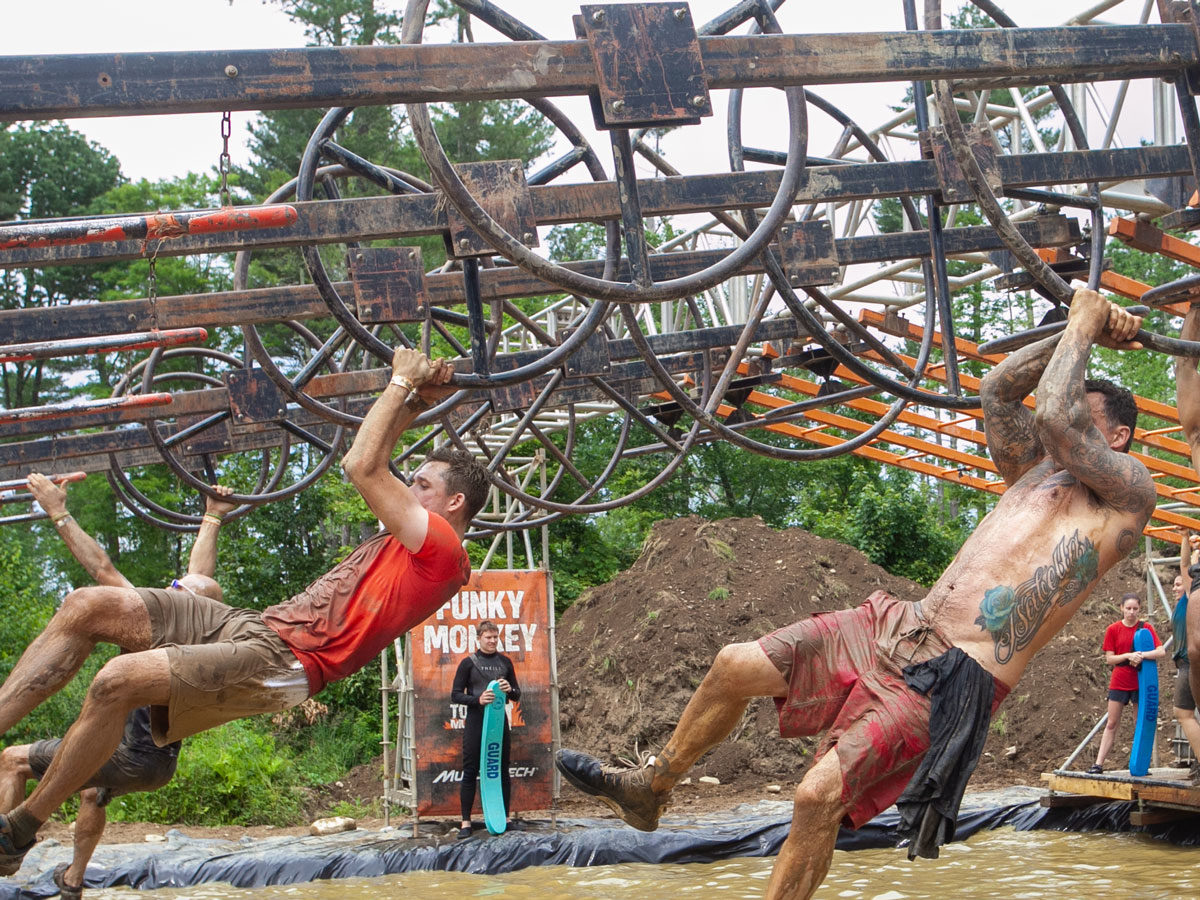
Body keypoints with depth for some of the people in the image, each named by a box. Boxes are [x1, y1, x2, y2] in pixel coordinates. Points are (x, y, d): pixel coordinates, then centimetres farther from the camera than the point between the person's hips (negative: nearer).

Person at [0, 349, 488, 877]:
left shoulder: (440, 548, -6)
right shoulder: (414, 544, 24)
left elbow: (362, 467, -9)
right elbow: (369, 465, 33)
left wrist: (403, 382, 3)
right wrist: (415, 400, 25)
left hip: (281, 661, -11)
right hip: (253, 624, 11)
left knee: (118, 681, -28)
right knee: (87, 607, -2)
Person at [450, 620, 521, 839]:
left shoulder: (505, 662, 11)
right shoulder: (468, 663, 1)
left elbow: (517, 695, 16)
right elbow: (455, 695, -2)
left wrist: (509, 690, -7)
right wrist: (477, 699, -18)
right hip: (475, 723, -3)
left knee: (503, 771, 7)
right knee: (470, 772, -2)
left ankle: (506, 817, 15)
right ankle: (466, 821, 1)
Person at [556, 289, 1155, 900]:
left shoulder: (1128, 492, -2)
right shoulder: (1034, 472, 21)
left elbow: (1055, 416, -16)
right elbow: (997, 390, 20)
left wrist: (1085, 323, -1)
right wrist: (1077, 334, 16)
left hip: (951, 682, -8)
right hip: (900, 627, 8)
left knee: (820, 793, -22)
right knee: (735, 665, 4)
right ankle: (648, 789, 25)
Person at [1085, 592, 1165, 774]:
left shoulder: (1146, 628, -1)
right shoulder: (1113, 629, 0)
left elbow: (1161, 652, -11)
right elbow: (1109, 658, -3)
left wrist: (1141, 655, -25)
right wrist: (1128, 656, -19)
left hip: (1140, 682, 0)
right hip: (1119, 682, 0)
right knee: (1112, 724, 2)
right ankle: (1098, 764, 1)